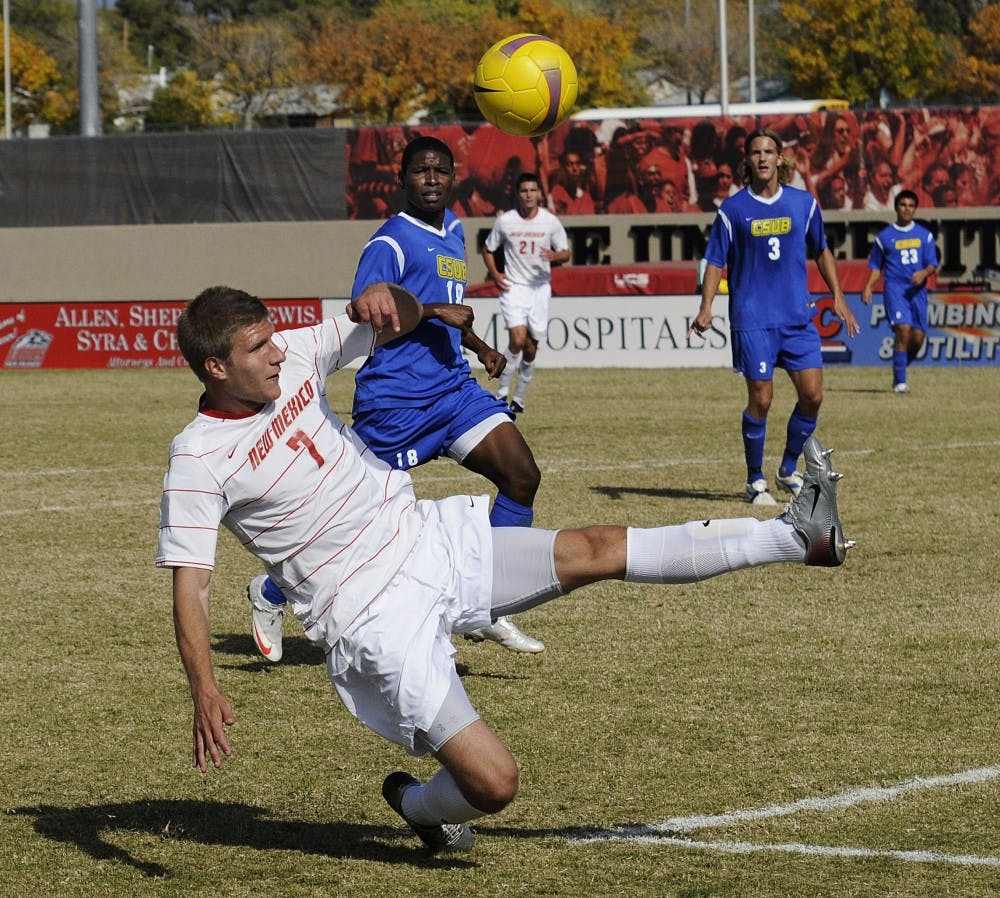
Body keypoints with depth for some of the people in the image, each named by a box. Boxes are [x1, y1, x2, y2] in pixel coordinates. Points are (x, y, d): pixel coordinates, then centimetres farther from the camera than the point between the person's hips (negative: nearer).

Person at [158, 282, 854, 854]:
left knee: (596, 552, -3)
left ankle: (798, 537, 3)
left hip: (429, 538, 6)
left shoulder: (295, 357, 1)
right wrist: (204, 690, -29)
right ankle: (418, 804, 22)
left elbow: (407, 320, 8)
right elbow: (190, 585, -16)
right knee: (494, 784, -13)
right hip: (373, 618, -6)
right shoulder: (198, 460, -15)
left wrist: (384, 299, -17)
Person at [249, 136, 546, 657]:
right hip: (395, 402, -8)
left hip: (453, 389, 8)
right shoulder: (392, 243, -12)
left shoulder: (452, 232, 15)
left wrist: (478, 346, 22)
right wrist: (434, 311, -25)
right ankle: (270, 594, 22)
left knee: (522, 476, -8)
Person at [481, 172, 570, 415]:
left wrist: (555, 256, -16)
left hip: (540, 288, 2)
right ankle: (502, 392, -7)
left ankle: (519, 399, 20)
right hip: (513, 287, -2)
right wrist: (495, 274, -3)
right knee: (517, 340, -20)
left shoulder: (551, 222, -1)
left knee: (531, 349, 4)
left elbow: (565, 253, 7)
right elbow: (487, 249, 12)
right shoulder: (504, 221, -2)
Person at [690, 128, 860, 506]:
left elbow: (821, 250, 18)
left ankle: (788, 470, 19)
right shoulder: (733, 209, -2)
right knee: (761, 400, -6)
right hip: (752, 320, -3)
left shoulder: (804, 203, 5)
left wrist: (837, 297, 14)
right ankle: (755, 481, 10)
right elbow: (715, 261, 1)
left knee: (812, 395, -2)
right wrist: (706, 308, -10)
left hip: (798, 317, 3)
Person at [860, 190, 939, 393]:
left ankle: (899, 373, 24)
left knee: (918, 338, -2)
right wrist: (868, 286, -3)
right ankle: (900, 381, -14)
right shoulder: (884, 236, 7)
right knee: (903, 330, -20)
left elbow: (933, 264, 7)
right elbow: (876, 266, 12)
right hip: (895, 287, -3)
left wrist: (924, 273, -15)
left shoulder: (925, 235, 11)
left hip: (917, 290, 3)